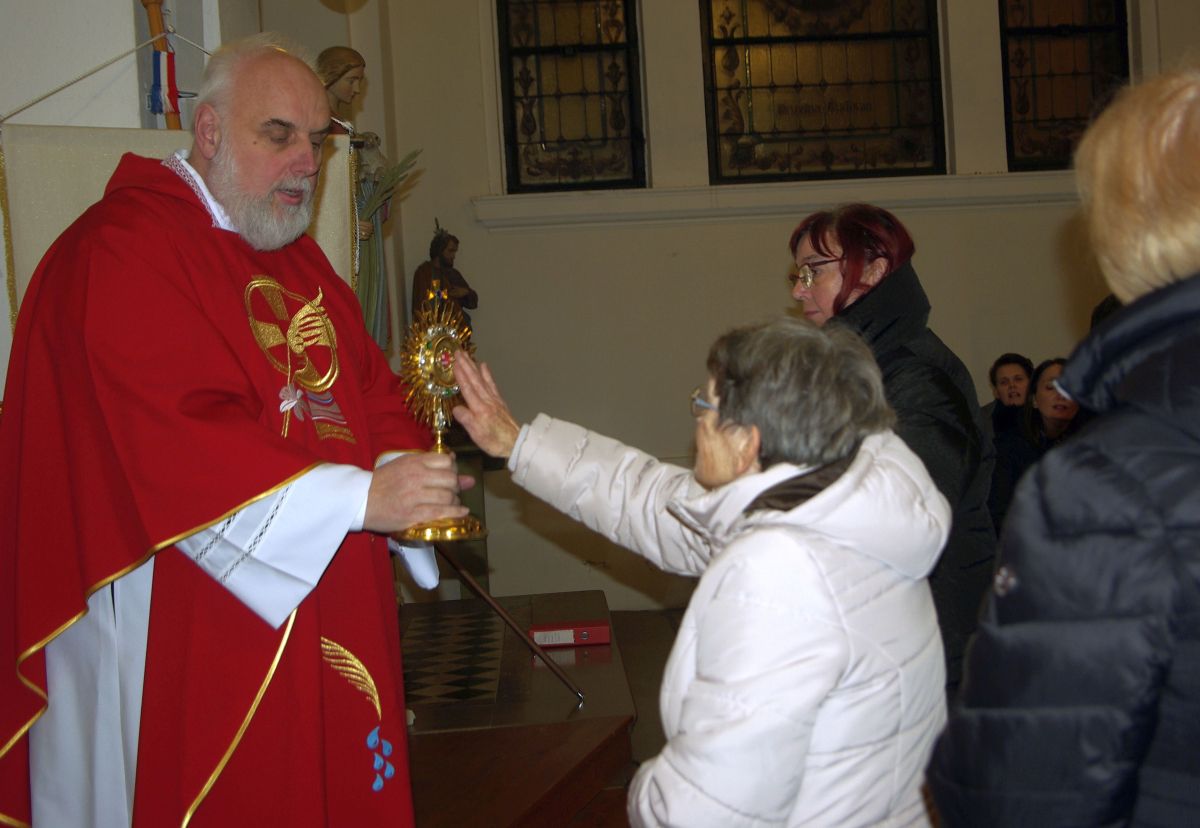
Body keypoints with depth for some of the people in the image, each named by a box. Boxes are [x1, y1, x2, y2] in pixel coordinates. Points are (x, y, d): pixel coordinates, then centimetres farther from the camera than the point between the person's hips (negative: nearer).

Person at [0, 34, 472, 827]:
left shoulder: (299, 256, 15)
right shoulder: (121, 250, -14)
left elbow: (371, 389, 11)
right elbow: (168, 440, -24)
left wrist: (404, 469, -12)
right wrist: (357, 496, -27)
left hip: (326, 607, 8)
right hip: (184, 633, -8)